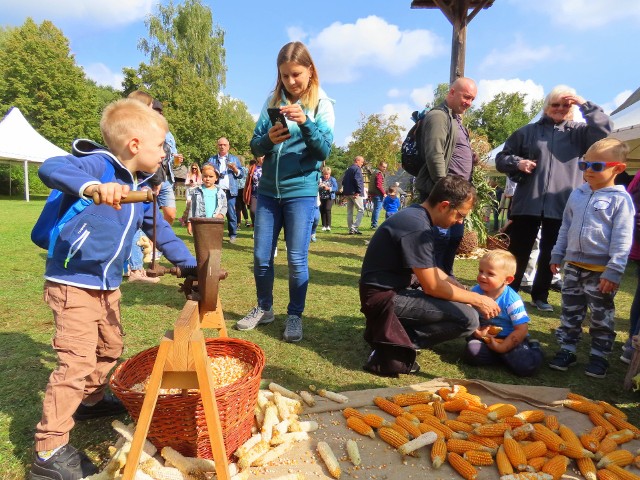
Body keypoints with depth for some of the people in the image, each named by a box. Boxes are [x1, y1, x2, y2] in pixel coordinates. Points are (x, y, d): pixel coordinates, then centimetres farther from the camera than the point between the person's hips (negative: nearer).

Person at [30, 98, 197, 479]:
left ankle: (92, 400, 48)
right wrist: (93, 186, -53)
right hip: (73, 283, -8)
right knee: (77, 362, -6)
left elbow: (162, 232, 11)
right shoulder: (99, 165, -17)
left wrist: (193, 267, 9)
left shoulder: (141, 188, 6)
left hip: (108, 285, 9)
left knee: (110, 348, 22)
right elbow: (50, 168, -35)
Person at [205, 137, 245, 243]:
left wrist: (235, 169, -9)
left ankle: (233, 235, 6)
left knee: (231, 213, -3)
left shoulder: (234, 159, 16)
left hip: (229, 191, -1)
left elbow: (242, 174, 11)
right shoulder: (212, 159, 18)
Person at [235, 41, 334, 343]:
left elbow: (324, 151, -9)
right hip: (268, 190, 4)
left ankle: (295, 315, 17)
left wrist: (305, 122, -24)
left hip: (301, 191, -3)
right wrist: (269, 140, -16)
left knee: (297, 259, -1)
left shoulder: (322, 105, 1)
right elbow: (255, 147, 6)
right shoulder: (273, 101, 8)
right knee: (261, 257, 8)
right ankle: (264, 308, 28)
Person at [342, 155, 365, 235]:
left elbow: (343, 181, 19)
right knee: (361, 210, -5)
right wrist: (358, 191, -19)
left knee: (349, 211, 10)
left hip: (347, 193, 9)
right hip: (355, 193, -9)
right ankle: (354, 227, -15)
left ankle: (350, 229, 11)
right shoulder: (357, 169, -8)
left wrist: (345, 192, 16)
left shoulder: (348, 169, 19)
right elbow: (357, 180, -21)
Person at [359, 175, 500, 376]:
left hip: (391, 290, 10)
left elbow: (431, 270, 16)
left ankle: (389, 332, 10)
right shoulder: (417, 227, -23)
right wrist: (478, 299, -5)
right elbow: (432, 287, -17)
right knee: (468, 318, -14)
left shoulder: (416, 215, 8)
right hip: (384, 296, -10)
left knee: (463, 302, 21)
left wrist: (468, 293, 11)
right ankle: (394, 349, -8)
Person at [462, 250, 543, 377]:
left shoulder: (512, 300, -17)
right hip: (485, 337, 2)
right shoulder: (475, 292, -7)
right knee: (472, 352, -28)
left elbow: (522, 330, -15)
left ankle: (532, 348, 9)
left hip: (509, 339, -2)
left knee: (527, 366, -25)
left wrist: (502, 347, -18)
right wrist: (478, 333, -20)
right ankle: (505, 356, -7)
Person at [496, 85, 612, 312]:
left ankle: (540, 296, 26)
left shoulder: (579, 132, 10)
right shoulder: (528, 131, 7)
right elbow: (501, 158, 8)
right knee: (518, 252, 3)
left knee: (550, 255, 11)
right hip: (527, 203, -1)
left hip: (561, 206, 1)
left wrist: (585, 104, -7)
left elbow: (604, 130, -8)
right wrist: (517, 163, -12)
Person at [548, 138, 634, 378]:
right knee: (570, 312, 13)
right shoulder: (577, 194, 7)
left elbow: (622, 240, -13)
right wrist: (557, 255, 12)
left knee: (601, 317, 10)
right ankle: (567, 350, 25)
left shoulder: (620, 199, -9)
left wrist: (613, 271, -17)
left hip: (601, 271, -5)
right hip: (573, 266, 5)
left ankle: (599, 356, 24)